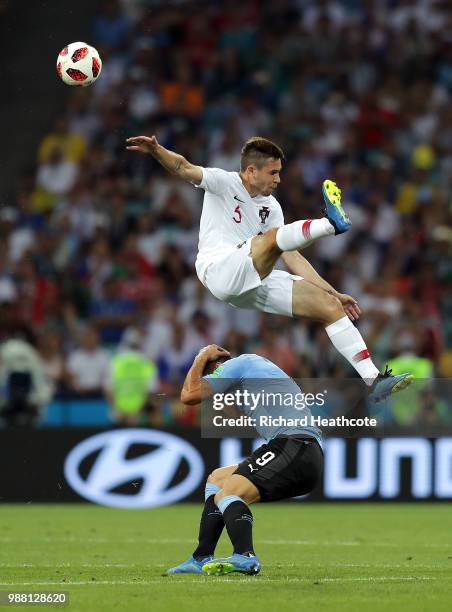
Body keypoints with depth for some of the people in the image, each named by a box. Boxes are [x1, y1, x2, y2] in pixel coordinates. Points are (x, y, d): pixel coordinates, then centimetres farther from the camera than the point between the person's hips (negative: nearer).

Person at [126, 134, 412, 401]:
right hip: (220, 270, -6)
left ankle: (373, 379, -6)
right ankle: (330, 222, -55)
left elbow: (291, 256, 20)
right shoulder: (224, 182, 4)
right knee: (271, 237, -33)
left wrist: (333, 292, 15)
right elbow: (185, 168, -13)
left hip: (256, 285, 6)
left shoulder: (271, 206, 21)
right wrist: (156, 150, -34)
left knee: (330, 306, -5)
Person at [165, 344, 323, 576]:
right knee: (217, 479, 18)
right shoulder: (256, 362, 31)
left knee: (226, 494, -22)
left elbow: (189, 395, -3)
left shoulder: (237, 364, 3)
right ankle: (202, 559, 14)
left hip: (295, 446, -10)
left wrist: (201, 358, 12)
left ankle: (245, 557, -44)